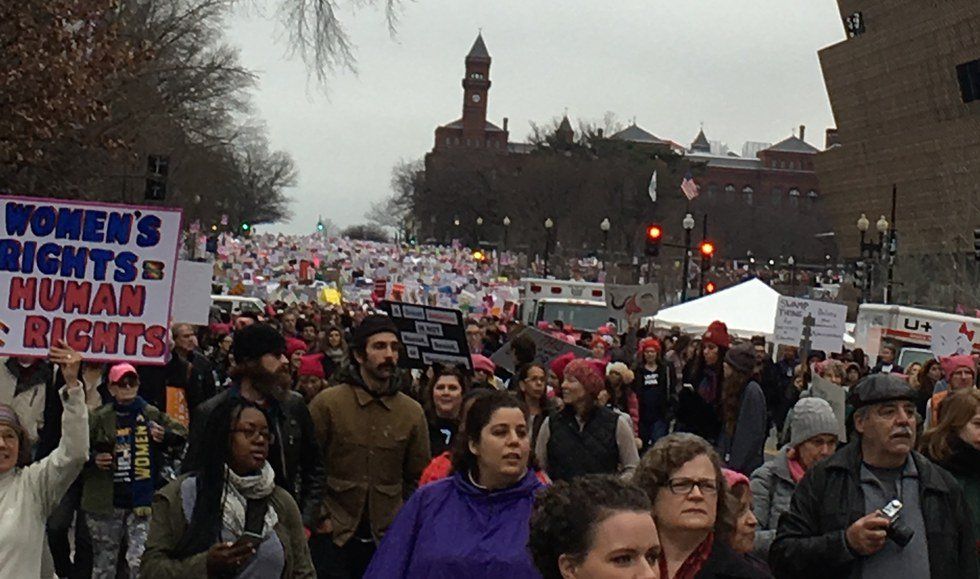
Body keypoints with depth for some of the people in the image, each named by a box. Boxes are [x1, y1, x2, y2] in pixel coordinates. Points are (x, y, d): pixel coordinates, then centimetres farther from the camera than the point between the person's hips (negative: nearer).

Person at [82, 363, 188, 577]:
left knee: (140, 562, -9)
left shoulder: (151, 414, 4)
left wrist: (165, 436, -7)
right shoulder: (99, 418, 0)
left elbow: (181, 433, 13)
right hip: (106, 502, 0)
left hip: (142, 502, 0)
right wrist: (93, 459, -14)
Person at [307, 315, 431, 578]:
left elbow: (417, 477, 12)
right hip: (332, 537, -3)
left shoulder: (412, 412, 5)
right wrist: (318, 517, -5)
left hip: (387, 537, 3)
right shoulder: (328, 403, -4)